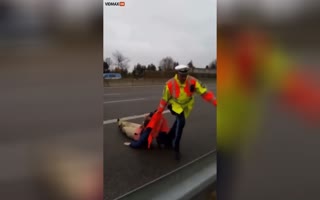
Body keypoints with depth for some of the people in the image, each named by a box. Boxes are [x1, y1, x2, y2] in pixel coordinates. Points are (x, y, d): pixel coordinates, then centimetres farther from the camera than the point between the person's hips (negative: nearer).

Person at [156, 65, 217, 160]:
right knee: (181, 122, -26)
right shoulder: (170, 84, -27)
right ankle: (176, 148, -11)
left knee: (179, 123, 16)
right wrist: (159, 112, -5)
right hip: (175, 104, -3)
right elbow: (165, 99, -12)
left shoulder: (193, 81, -27)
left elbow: (205, 92, -26)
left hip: (186, 105, 3)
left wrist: (216, 102, -37)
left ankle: (169, 138, 47)